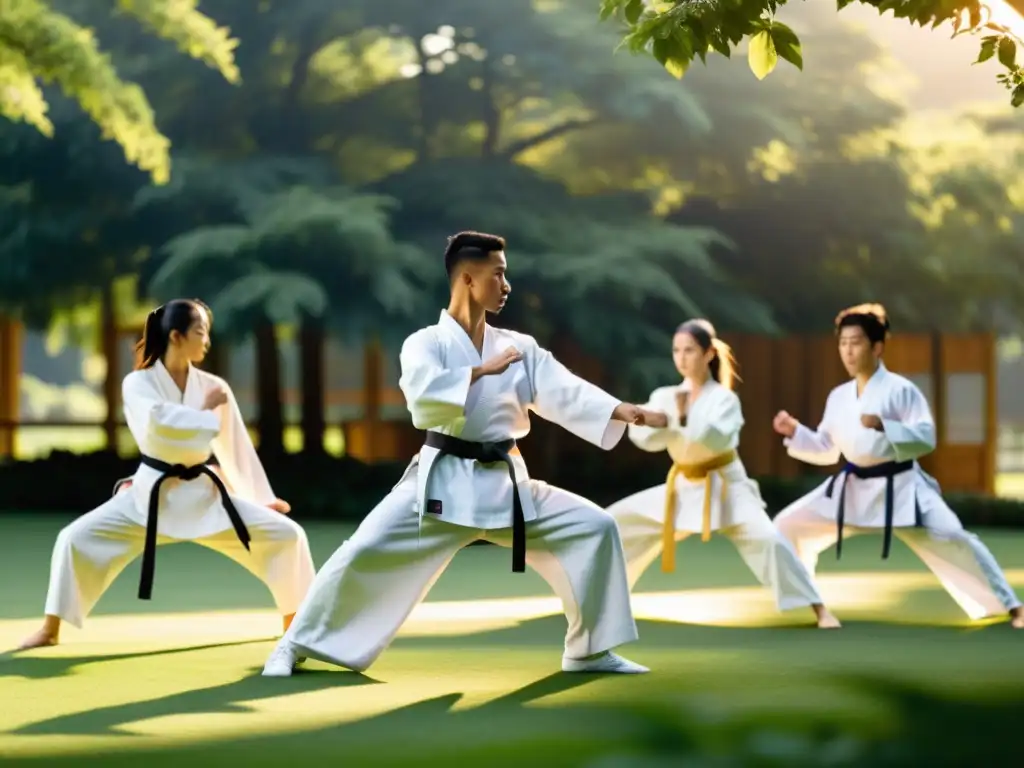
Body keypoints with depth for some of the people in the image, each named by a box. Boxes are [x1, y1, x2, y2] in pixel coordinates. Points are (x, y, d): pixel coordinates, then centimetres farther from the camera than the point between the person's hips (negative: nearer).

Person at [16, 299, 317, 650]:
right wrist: (206, 411, -19)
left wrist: (263, 500, 11)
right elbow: (159, 423, -31)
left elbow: (236, 447, 8)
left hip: (204, 495, 2)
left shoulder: (214, 387, -1)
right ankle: (50, 630, 0)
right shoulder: (138, 383, -9)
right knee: (76, 539, -16)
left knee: (286, 535, -6)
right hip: (152, 496, -2)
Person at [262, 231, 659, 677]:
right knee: (365, 554, -16)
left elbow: (566, 393, -3)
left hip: (505, 485, 4)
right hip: (441, 482, -4)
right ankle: (295, 646, 3)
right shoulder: (426, 342, -4)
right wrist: (483, 371, -22)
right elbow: (422, 392, -25)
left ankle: (589, 651, 8)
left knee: (593, 528, -5)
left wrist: (623, 412, -18)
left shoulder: (520, 347, 8)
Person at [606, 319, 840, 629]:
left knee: (767, 540, -26)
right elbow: (643, 437, -15)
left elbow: (719, 439, -31)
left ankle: (819, 610, -20)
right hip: (683, 488, 5)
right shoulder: (664, 396, -1)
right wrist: (659, 423, -35)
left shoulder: (724, 398, -13)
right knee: (614, 522, 4)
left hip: (725, 487, -5)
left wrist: (685, 417, -41)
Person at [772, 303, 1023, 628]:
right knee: (789, 527, 2)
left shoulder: (901, 389, -10)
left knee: (952, 541, -15)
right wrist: (795, 432, -1)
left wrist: (884, 427, -30)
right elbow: (827, 451, 14)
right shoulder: (838, 397, 8)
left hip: (899, 488, -6)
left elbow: (926, 438, -17)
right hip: (852, 489, 6)